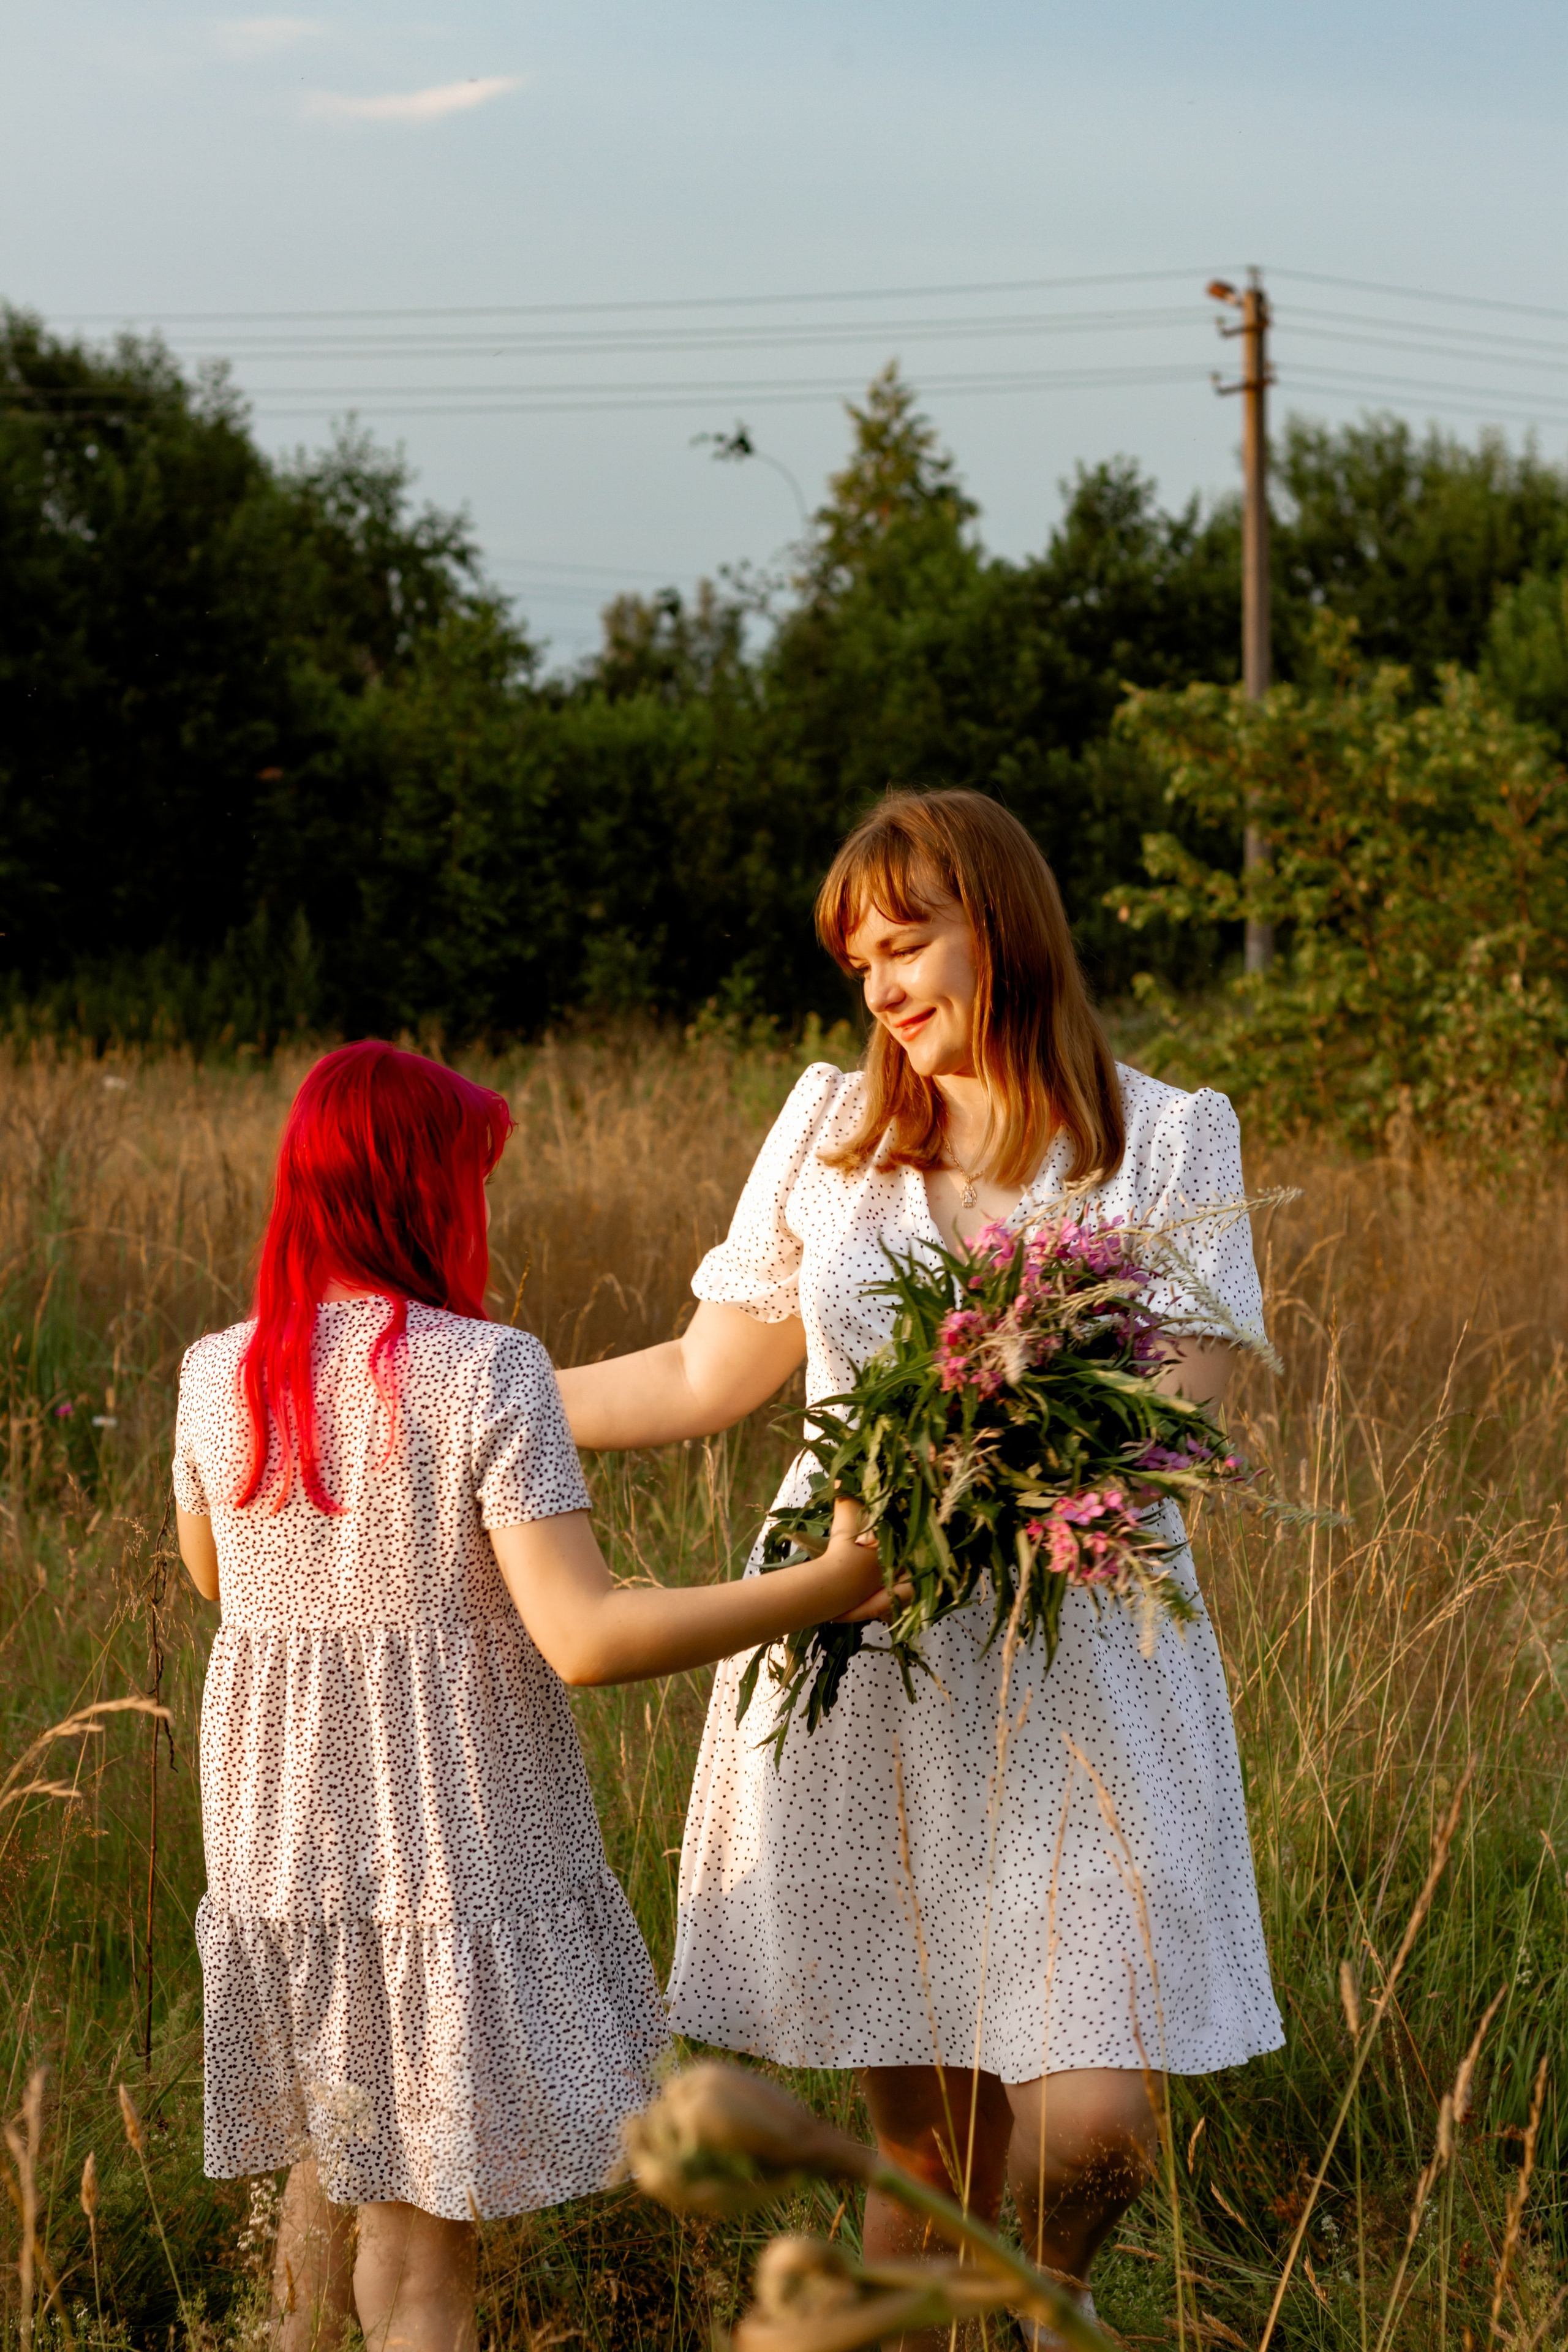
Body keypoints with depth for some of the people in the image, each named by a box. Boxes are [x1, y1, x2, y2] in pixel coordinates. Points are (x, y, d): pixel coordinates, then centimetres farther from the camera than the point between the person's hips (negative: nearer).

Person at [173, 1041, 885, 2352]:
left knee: (332, 2158, 24)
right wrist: (826, 1589, -17)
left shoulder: (218, 1379, -2)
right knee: (425, 2205, 6)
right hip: (459, 1840, -5)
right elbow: (586, 1638, -23)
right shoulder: (486, 1373, -17)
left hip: (280, 1838, 5)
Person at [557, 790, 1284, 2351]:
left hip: (1077, 1672, -2)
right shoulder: (830, 1128, 12)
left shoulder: (1167, 1144, 3)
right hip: (858, 1679, 2)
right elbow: (703, 1378, 17)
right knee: (924, 2140, 0)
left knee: (1090, 2129, -11)